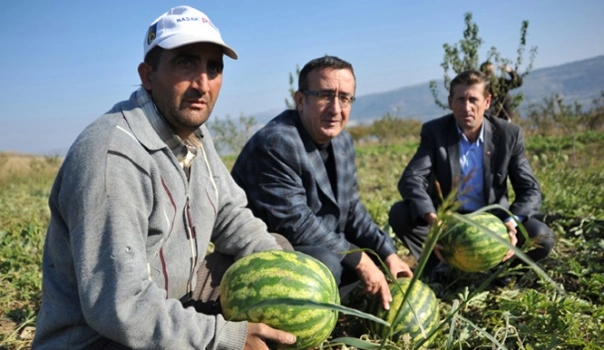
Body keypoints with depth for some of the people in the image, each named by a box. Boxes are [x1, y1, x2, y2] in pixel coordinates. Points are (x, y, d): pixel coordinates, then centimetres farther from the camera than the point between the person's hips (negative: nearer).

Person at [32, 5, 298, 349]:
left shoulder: (194, 133, 1)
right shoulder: (112, 156, -28)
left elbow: (230, 214, 7)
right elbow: (118, 308, -31)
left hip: (173, 301, 9)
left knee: (278, 248, 6)